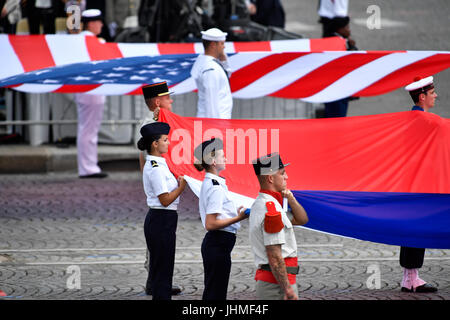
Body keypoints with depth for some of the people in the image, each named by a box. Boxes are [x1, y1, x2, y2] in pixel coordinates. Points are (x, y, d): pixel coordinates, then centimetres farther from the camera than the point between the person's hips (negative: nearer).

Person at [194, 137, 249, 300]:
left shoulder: (208, 183, 12)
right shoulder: (216, 188, -18)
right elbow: (210, 224, -22)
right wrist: (238, 218, -19)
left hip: (212, 243, 10)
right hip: (219, 243, -10)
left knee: (211, 292, 14)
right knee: (216, 293, -6)